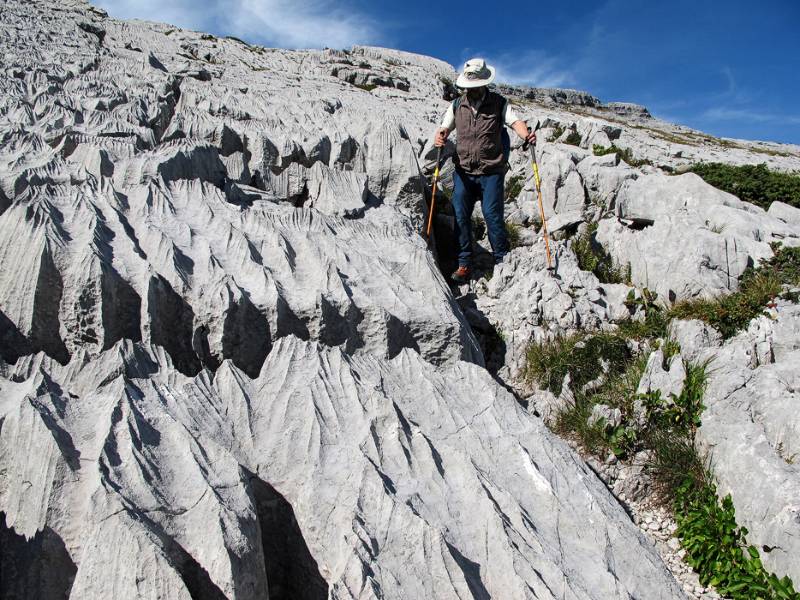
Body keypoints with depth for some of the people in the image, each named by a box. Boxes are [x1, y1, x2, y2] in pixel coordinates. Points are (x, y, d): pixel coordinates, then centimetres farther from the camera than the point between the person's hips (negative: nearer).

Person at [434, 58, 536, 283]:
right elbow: (444, 127, 6)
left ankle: (503, 261, 8)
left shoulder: (499, 103, 2)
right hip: (463, 171, 3)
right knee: (460, 216, 1)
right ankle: (464, 264, 11)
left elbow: (515, 121, -11)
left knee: (492, 214, -7)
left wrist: (526, 135, -33)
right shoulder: (457, 105, 9)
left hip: (491, 172, -3)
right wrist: (440, 137, -19)